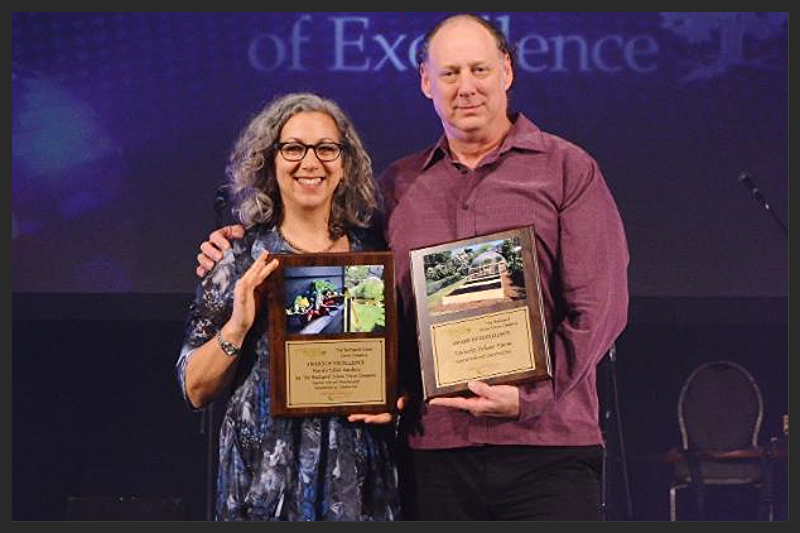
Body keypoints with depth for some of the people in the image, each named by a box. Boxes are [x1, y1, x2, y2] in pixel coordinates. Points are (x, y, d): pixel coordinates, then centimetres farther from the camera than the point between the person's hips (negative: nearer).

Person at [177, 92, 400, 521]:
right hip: (267, 481, -2)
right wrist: (237, 326, -17)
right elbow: (196, 390, -2)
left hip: (361, 482, 2)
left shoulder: (374, 254, 5)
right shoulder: (239, 261, 0)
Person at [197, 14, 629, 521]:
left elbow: (599, 307, -2)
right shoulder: (398, 185, 16)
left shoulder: (567, 169, 5)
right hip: (435, 448, 3)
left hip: (545, 444, -3)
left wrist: (528, 397, -13)